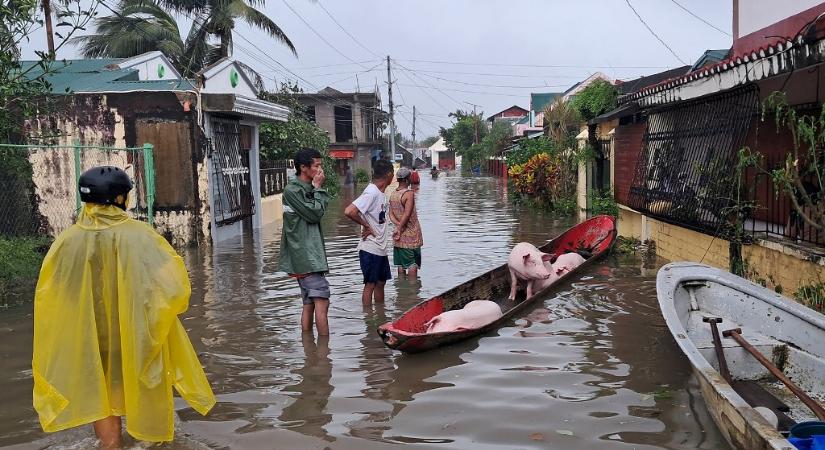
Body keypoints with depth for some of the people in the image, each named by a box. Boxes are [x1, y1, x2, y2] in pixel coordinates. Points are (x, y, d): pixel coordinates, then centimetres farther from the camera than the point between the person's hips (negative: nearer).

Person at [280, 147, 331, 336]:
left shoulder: (307, 189, 17)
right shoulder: (292, 190, -10)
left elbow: (318, 212, 17)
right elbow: (315, 213, -14)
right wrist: (318, 188, -7)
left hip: (310, 255, 10)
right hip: (305, 255, -10)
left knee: (309, 303, 12)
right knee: (322, 301, -13)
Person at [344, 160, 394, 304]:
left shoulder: (380, 193, 10)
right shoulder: (371, 193, -19)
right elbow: (349, 211, -30)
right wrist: (366, 225, -18)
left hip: (380, 249, 9)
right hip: (370, 249, -9)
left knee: (381, 282, 16)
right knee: (370, 284, 0)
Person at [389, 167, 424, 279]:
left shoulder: (392, 194, 7)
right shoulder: (409, 193, -15)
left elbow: (391, 214, 3)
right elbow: (407, 214, -21)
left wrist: (398, 225, -8)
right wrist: (400, 228, -14)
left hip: (400, 237, 7)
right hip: (411, 235, -7)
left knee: (401, 264, 12)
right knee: (413, 264, 0)